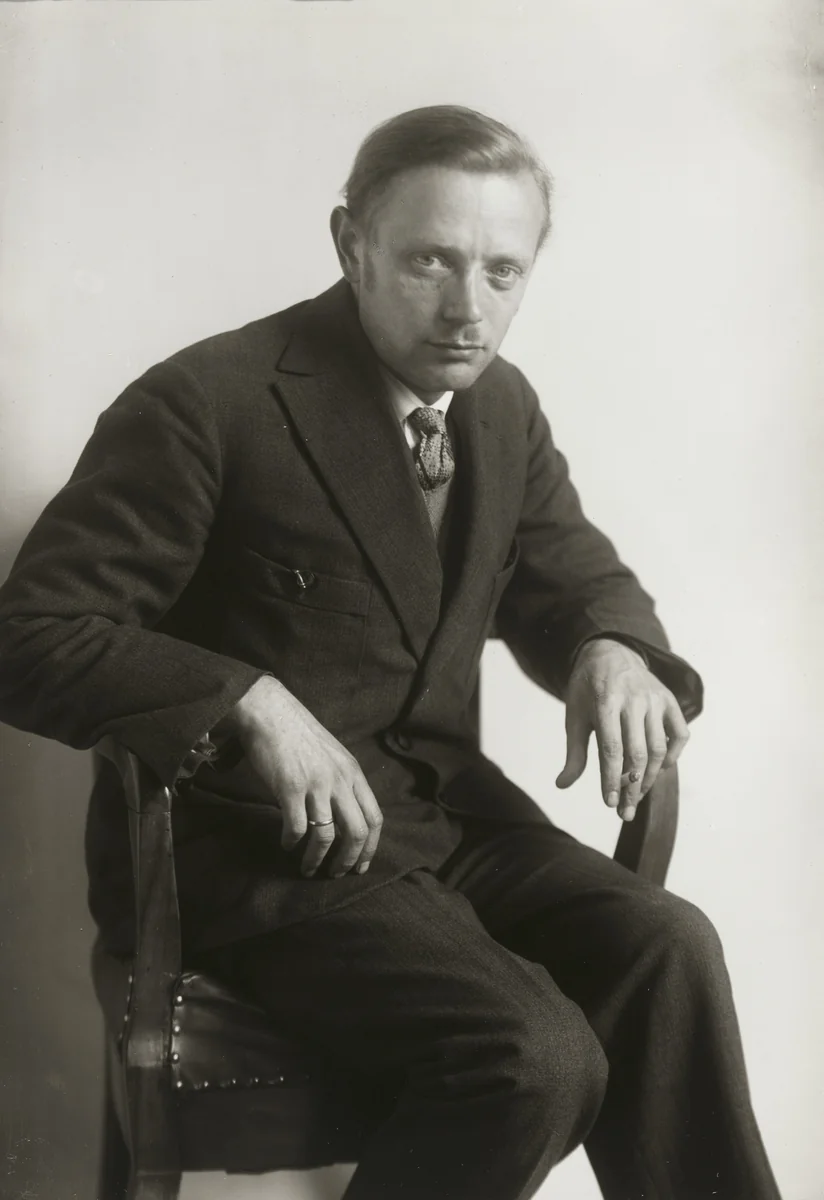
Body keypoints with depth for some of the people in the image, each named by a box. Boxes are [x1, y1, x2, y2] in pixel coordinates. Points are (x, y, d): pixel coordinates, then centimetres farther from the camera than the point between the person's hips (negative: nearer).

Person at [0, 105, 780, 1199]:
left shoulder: (504, 406, 7)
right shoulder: (206, 404, -14)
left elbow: (575, 576, 18)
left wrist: (612, 649, -7)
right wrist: (251, 702, -30)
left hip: (445, 811, 6)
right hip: (251, 851, -6)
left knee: (669, 949, -19)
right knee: (539, 1058, -24)